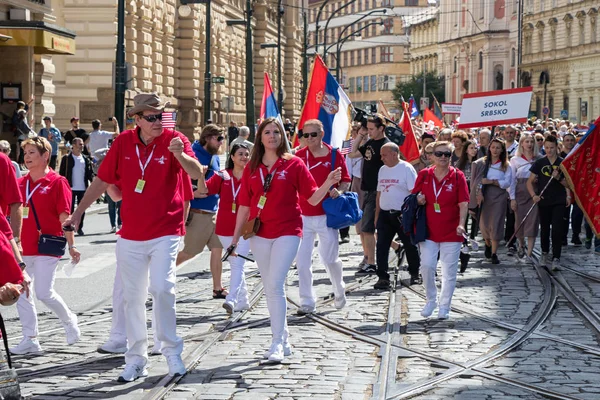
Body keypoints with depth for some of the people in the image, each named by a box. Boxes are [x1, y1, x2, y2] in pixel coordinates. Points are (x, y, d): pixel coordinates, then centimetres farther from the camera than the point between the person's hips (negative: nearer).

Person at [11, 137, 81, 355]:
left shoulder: (57, 182, -6)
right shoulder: (20, 183, 11)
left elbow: (64, 216, -8)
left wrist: (71, 246, -9)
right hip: (23, 247, 6)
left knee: (44, 292, -8)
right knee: (20, 293, 3)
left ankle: (69, 320, 19)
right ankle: (30, 339, 10)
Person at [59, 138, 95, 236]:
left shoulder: (86, 159, 11)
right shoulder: (66, 159, -1)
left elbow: (90, 172, 11)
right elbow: (62, 173, -2)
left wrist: (93, 181, -7)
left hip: (83, 188, 4)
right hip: (71, 188, -4)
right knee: (70, 209, 0)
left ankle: (80, 228, 14)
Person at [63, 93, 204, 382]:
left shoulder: (174, 140, -8)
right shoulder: (123, 142, 0)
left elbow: (197, 174, -22)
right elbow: (102, 180, 9)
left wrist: (180, 154, -42)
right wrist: (78, 213, 11)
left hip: (165, 232, -4)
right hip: (131, 235, 4)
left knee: (161, 288, -18)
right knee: (132, 296, 9)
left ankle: (171, 351, -2)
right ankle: (136, 360, 19)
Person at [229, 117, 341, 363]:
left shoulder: (294, 164, -1)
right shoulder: (251, 168, 7)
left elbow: (312, 198, -1)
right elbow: (244, 206, 10)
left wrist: (328, 184, -19)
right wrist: (235, 238, 10)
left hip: (287, 232, -4)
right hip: (259, 234, 4)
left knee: (275, 285, -15)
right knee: (270, 288, 10)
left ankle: (277, 343, -12)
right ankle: (284, 340, 22)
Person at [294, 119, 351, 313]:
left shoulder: (335, 155, -2)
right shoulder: (298, 156, 2)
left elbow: (346, 181, 4)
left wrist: (339, 191, -15)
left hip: (327, 215, -2)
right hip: (303, 215, 2)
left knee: (329, 257, 4)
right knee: (302, 259, -2)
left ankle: (339, 291, 32)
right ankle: (307, 301, 7)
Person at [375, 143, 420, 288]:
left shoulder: (406, 169, -8)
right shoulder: (382, 170, 12)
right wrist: (377, 215, 13)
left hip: (402, 214, -6)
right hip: (385, 214, 6)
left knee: (410, 245, 6)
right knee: (381, 246, -3)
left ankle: (414, 273, 23)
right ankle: (383, 278, -2)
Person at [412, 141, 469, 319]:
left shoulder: (458, 176, -3)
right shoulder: (424, 175, 3)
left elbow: (463, 204, -6)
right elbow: (414, 197, 15)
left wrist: (461, 224, -20)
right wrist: (417, 200, -9)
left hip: (451, 231, -1)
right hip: (428, 230, 1)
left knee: (449, 271, 3)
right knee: (426, 265, -8)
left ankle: (444, 306, 17)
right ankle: (431, 299, 15)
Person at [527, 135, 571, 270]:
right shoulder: (539, 163, 2)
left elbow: (568, 184, 6)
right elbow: (530, 181, 4)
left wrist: (558, 177, -13)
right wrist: (534, 195, -10)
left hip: (559, 201, -1)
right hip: (543, 201, 2)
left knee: (557, 229, -8)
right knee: (544, 229, 12)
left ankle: (556, 258, -7)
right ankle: (545, 253, 31)